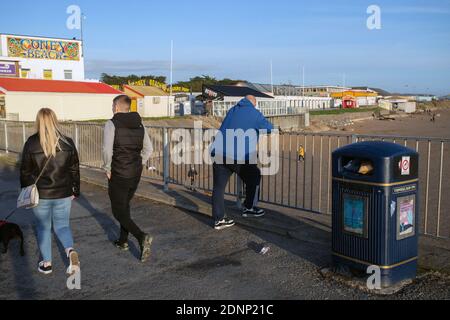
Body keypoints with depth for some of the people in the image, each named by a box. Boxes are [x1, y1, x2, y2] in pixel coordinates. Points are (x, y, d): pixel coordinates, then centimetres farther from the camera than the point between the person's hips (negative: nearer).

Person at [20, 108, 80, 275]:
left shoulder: (31, 143, -9)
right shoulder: (67, 143, -4)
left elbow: (25, 171, -3)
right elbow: (75, 169, 2)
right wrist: (75, 191, 12)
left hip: (40, 194, -1)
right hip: (63, 194, 2)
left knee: (43, 227, 15)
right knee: (62, 225, 15)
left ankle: (46, 263, 22)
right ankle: (70, 251, -12)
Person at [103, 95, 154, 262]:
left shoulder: (112, 124, -11)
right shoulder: (139, 124, 7)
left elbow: (107, 150, -21)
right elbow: (148, 149, 9)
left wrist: (108, 169, -9)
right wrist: (139, 165, 13)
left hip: (118, 175, -6)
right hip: (136, 174, 6)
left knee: (119, 211, 2)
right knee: (125, 205, 24)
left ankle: (142, 237, -17)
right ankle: (123, 241, 32)